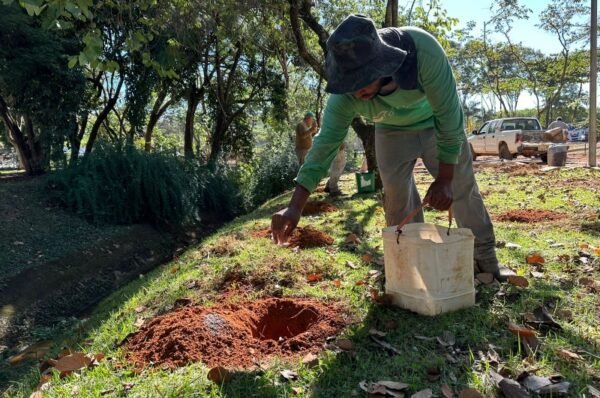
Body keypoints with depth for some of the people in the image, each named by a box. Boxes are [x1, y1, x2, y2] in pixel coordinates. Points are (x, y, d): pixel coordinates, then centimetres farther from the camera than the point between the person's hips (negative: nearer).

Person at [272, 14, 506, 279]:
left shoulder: (423, 51, -42)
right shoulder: (346, 94, -33)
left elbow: (449, 114, -33)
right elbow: (326, 142, -28)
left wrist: (445, 179, -27)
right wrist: (295, 207, -33)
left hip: (437, 122, -1)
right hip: (392, 131, 2)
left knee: (462, 187, 2)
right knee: (397, 195, -4)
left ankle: (486, 262, 18)